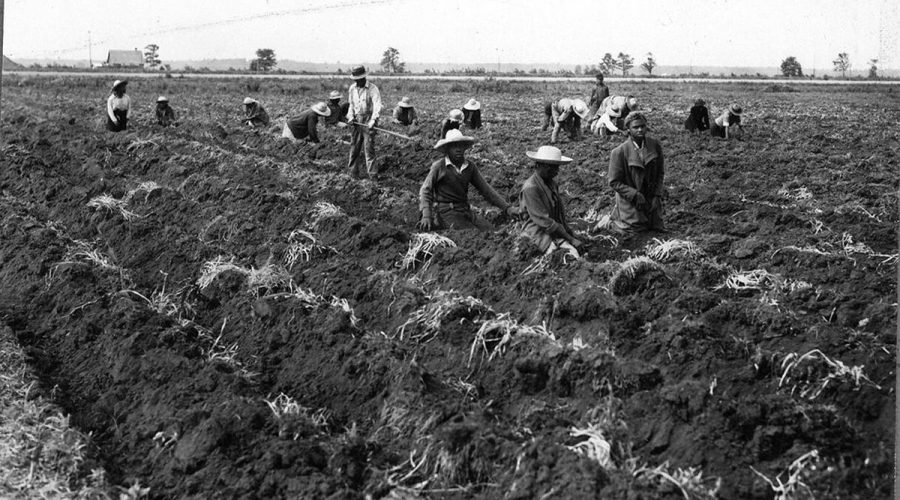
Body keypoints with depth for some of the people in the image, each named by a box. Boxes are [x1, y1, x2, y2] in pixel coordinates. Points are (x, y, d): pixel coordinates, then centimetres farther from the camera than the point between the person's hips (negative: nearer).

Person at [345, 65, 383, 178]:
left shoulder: (372, 88, -11)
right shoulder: (352, 88, 9)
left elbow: (377, 105, -20)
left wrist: (373, 120, -32)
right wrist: (350, 116, 4)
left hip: (368, 120, -5)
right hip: (356, 121, 5)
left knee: (369, 147, -10)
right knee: (354, 146, 8)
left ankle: (372, 173, -8)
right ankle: (353, 170, 19)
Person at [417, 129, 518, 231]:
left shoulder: (471, 167, 9)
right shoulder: (438, 166, -4)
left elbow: (486, 190, 11)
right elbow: (425, 191, 0)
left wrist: (507, 208, 2)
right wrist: (426, 216, -14)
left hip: (465, 210, 6)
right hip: (446, 211, -6)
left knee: (490, 229, -17)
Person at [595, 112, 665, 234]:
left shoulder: (655, 145, -9)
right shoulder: (619, 152, -21)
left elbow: (660, 172, 2)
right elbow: (614, 182, -16)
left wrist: (657, 195, -7)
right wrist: (635, 195, -23)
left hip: (651, 198, 5)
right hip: (629, 200, -5)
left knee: (655, 227, 17)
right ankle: (608, 221, 29)